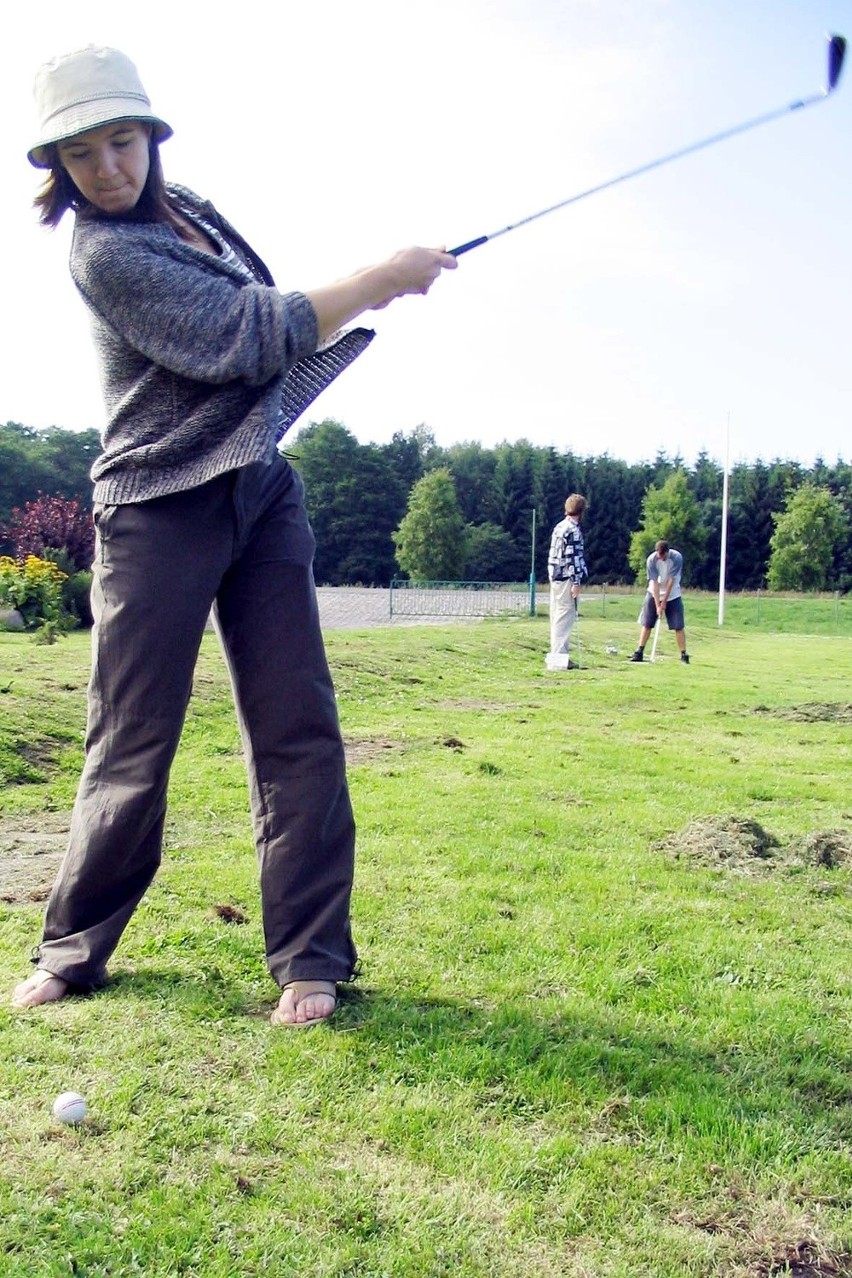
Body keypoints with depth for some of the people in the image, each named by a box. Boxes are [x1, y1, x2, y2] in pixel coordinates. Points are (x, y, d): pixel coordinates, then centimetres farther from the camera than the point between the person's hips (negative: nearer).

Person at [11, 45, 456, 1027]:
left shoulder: (189, 212, 16)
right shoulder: (103, 252, -9)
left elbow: (265, 332, 26)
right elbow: (245, 336, -15)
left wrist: (359, 303, 12)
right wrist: (379, 280, -11)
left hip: (261, 493, 7)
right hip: (160, 511, -6)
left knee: (298, 731, -1)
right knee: (130, 745, -2)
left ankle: (308, 957, 7)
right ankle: (73, 948, 19)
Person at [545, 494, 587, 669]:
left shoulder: (559, 527, 16)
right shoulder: (574, 529, -12)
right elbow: (573, 557, -17)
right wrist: (576, 582, -16)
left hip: (555, 577, 9)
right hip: (566, 579, -9)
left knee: (557, 616, 12)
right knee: (565, 617, -8)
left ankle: (556, 654, 18)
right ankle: (558, 657, -10)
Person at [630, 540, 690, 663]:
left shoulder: (677, 557, -21)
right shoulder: (651, 559, -19)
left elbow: (671, 581, -19)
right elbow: (654, 583, -20)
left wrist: (664, 601, -17)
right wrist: (657, 605, -22)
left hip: (672, 596, -1)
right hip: (654, 594, 1)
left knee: (678, 626, -5)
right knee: (646, 623, -1)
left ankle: (684, 654, -2)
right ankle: (639, 652, 5)